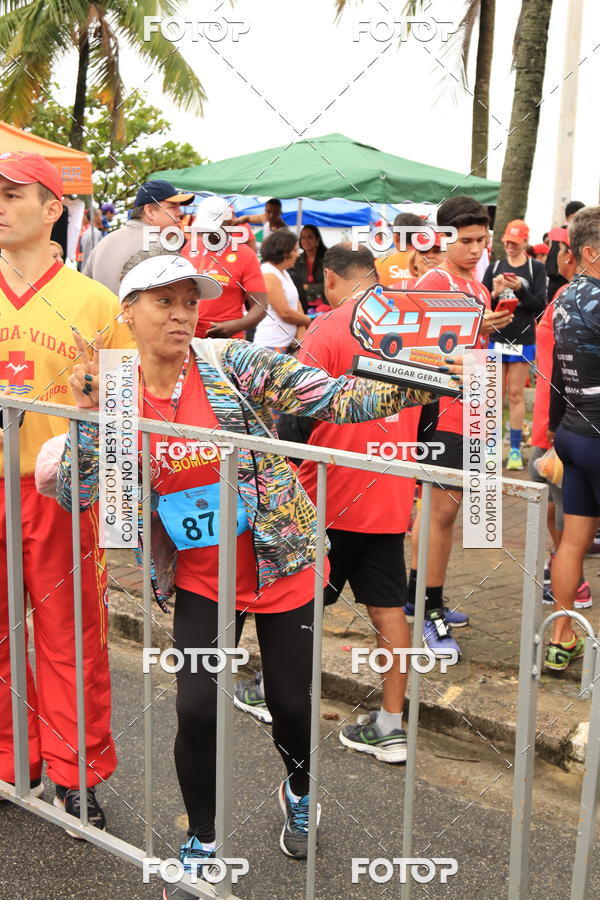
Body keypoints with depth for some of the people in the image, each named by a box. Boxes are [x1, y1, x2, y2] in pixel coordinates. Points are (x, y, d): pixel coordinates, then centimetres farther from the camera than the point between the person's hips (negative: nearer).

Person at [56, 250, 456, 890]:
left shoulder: (235, 364, -11)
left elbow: (334, 399, -17)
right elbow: (76, 493, -5)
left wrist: (418, 383, -31)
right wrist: (89, 414, -17)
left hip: (281, 564, -1)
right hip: (200, 579, 2)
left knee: (292, 703, 9)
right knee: (197, 710, -3)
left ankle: (300, 791, 46)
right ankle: (200, 840, 27)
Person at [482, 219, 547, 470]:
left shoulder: (536, 268, 1)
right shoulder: (494, 267, 7)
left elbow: (539, 305, -5)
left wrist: (520, 289, -20)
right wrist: (494, 293, -17)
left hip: (523, 339, -2)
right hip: (496, 338, 2)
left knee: (516, 395, 2)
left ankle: (515, 449, 8)